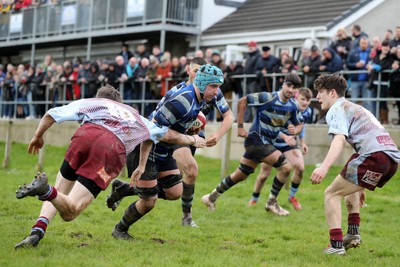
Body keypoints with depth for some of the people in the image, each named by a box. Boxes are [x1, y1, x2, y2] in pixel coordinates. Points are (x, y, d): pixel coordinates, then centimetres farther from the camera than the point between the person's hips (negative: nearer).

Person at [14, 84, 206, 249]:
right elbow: (168, 135, 53)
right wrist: (192, 140, 70)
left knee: (60, 192, 19)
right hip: (113, 151, 0)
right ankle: (45, 190, -38)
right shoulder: (135, 116, 42)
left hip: (85, 136, 0)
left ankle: (38, 230, -11)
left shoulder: (91, 102, 34)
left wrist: (37, 137, 39)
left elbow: (52, 114, 25)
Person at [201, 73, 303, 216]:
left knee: (241, 175, 15)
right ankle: (271, 203, -1)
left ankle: (211, 197, 30)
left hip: (267, 143, 8)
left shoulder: (293, 106, 2)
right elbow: (242, 101, -14)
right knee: (286, 167, -16)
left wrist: (294, 130, -11)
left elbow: (299, 125, 14)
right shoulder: (268, 98, -19)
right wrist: (240, 126, -14)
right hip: (256, 139, -8)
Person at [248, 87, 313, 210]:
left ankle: (292, 197, 4)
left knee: (300, 168, -19)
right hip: (273, 142, -4)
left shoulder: (307, 112, -9)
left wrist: (303, 142, 6)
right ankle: (253, 200, 28)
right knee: (264, 174, 3)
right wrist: (286, 137, -46)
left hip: (290, 142, 4)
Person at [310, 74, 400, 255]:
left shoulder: (337, 109, 4)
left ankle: (336, 245, -15)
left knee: (332, 193, -4)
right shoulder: (355, 108, 34)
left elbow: (339, 140, -16)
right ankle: (353, 234, 23)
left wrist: (324, 167, -32)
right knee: (350, 186, 33)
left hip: (375, 155, -9)